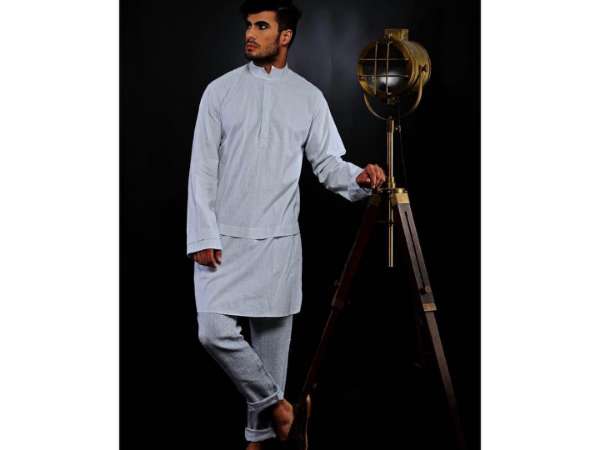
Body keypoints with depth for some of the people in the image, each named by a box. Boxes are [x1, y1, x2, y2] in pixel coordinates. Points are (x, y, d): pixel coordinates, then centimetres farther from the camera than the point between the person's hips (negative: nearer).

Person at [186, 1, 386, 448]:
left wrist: (360, 179, -17)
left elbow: (327, 163, 6)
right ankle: (275, 404, 10)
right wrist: (203, 236, -8)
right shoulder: (221, 90, 3)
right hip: (224, 239, 0)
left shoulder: (309, 97, 6)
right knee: (215, 331, -12)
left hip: (279, 241, 1)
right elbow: (203, 168, -1)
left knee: (272, 337, 5)